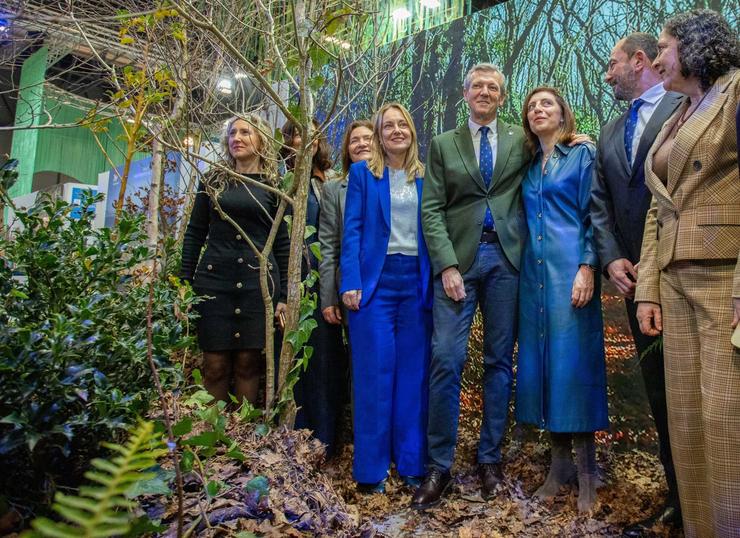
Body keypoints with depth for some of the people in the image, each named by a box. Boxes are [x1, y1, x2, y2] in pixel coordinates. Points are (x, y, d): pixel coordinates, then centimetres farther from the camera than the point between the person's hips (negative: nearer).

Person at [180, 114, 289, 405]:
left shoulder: (273, 185, 7)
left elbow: (282, 243, 5)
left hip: (258, 281, -1)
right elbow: (194, 233, 11)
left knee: (247, 362, 2)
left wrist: (283, 295, 0)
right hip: (213, 279, 1)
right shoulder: (213, 180, 10)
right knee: (215, 364, 1)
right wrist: (184, 282, 3)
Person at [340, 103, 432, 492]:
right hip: (375, 281, -2)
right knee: (375, 372, -1)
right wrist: (350, 283, -9)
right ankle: (371, 468, 10)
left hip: (417, 281, 2)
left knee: (413, 372, 5)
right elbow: (352, 230, 0)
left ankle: (412, 461, 17)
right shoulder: (362, 173, 7)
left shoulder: (425, 176, 13)